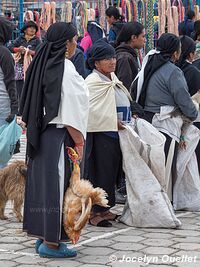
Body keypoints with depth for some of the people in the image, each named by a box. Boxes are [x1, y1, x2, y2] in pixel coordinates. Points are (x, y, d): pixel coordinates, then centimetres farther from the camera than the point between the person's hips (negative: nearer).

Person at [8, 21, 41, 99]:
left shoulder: (36, 40, 7)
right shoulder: (20, 39, 11)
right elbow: (10, 48, 2)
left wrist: (31, 52, -23)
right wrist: (18, 49, -17)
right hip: (20, 68, 2)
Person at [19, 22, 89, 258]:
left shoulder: (43, 64, 10)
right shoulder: (65, 68, -15)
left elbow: (32, 106, 13)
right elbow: (71, 112, -18)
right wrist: (79, 141, -11)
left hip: (41, 135, 9)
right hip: (59, 136, -9)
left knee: (42, 181, 12)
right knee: (57, 184, -3)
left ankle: (43, 236, 20)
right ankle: (52, 241, 1)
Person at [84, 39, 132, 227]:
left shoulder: (113, 78, 16)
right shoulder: (93, 81, -13)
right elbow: (91, 109, -22)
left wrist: (127, 119, 15)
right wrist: (113, 121, -20)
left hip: (115, 132, 9)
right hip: (100, 133, -9)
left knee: (112, 171, 13)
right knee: (100, 172, -5)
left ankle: (104, 208, 23)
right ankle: (95, 213, 2)